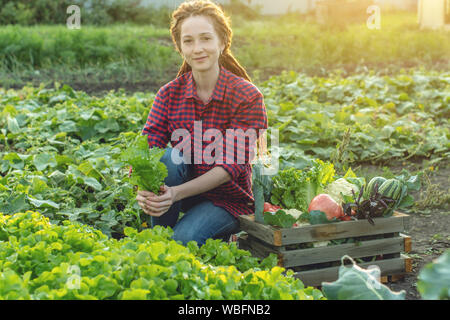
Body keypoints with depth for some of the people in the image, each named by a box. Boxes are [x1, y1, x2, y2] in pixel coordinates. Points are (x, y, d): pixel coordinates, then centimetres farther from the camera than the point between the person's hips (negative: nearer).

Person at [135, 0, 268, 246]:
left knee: (183, 240, -29)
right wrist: (143, 190, -38)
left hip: (228, 200, -3)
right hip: (176, 192, 4)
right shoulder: (169, 94, -5)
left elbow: (232, 165, -23)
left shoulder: (247, 97, -16)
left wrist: (177, 193, -35)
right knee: (168, 158, -28)